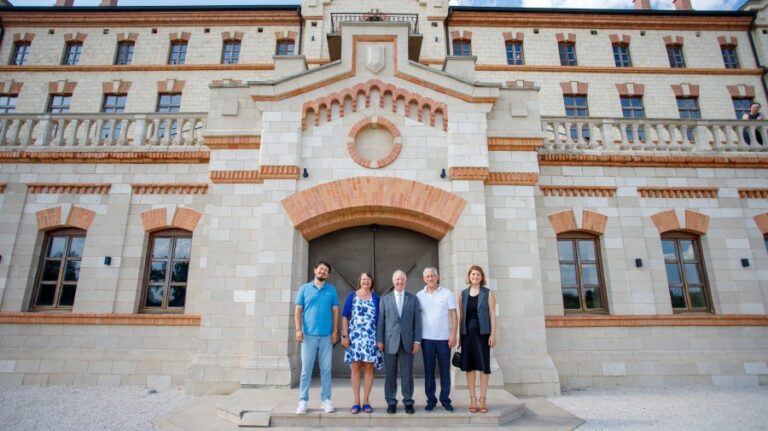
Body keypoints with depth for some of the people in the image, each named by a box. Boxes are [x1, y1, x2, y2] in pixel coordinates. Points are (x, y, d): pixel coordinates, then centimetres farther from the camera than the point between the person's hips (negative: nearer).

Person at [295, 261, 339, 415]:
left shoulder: (332, 290, 7)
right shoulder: (304, 289, 5)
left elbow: (335, 311, 7)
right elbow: (298, 311, 3)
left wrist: (335, 331, 0)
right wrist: (298, 329, -7)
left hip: (326, 335, 1)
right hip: (309, 334, -1)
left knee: (326, 369, 7)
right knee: (306, 369, 3)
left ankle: (326, 399, 17)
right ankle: (303, 400, 12)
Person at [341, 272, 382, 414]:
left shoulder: (376, 298, 6)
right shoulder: (352, 296, 5)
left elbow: (379, 319, 6)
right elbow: (345, 316, 4)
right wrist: (345, 335, -4)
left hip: (371, 338, 1)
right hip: (355, 337, 0)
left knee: (369, 368, 4)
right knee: (355, 368, 2)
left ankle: (366, 401, 14)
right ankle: (356, 402, 10)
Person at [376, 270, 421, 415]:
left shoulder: (413, 299, 8)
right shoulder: (385, 299, 8)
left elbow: (417, 321, 5)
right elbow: (380, 320, 4)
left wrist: (417, 341, -2)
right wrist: (379, 340, -2)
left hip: (407, 342, 0)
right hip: (390, 342, 0)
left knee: (407, 374, 4)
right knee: (390, 375, 5)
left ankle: (408, 402, 17)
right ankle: (391, 402, 17)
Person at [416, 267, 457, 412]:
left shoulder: (447, 293, 1)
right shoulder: (419, 295, 3)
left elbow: (453, 315, 1)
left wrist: (453, 334, -6)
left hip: (444, 338, 0)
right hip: (427, 338, 1)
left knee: (445, 370, 6)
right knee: (428, 370, 7)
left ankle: (445, 400, 18)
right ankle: (431, 399, 17)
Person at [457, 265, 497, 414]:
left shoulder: (488, 293, 1)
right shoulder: (463, 294, 8)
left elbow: (492, 315, -2)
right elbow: (461, 315, 9)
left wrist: (493, 334, -9)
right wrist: (459, 335, 6)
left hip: (482, 333, -2)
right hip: (467, 333, 2)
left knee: (484, 365, 2)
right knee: (469, 365, 5)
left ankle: (483, 399, 12)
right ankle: (472, 398, 14)